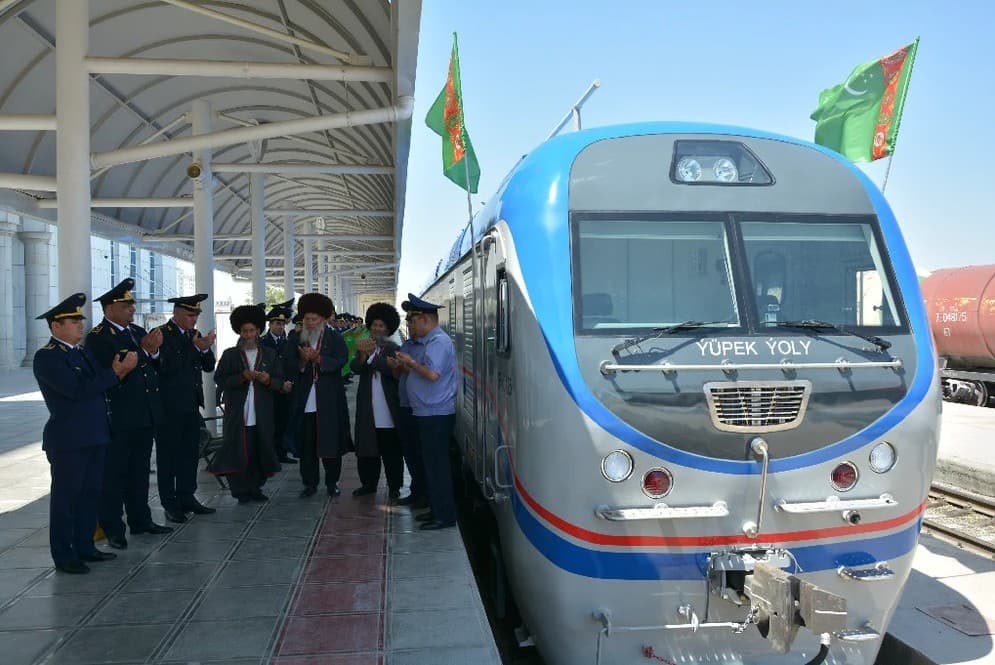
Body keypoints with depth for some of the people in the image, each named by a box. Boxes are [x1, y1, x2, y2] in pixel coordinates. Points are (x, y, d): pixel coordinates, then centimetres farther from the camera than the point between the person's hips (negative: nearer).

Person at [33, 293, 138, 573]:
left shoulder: (83, 353, 14)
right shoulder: (46, 356, -12)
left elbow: (100, 386, 10)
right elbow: (78, 390, -23)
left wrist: (120, 370, -8)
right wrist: (115, 372, -18)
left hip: (94, 435, 8)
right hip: (68, 440, -8)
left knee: (90, 494, 14)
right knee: (65, 496, 2)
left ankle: (84, 547, 26)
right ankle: (64, 556, 11)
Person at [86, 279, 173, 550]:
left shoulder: (138, 332, 13)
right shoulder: (98, 337, -10)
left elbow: (155, 369, 13)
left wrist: (154, 352, -7)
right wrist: (143, 350, -22)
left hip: (145, 415, 7)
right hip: (118, 418, -7)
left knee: (140, 472, 16)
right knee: (113, 474, 1)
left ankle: (140, 520, 27)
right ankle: (112, 528, 10)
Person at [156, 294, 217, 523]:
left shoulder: (194, 334, 12)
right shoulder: (162, 334, -9)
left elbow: (209, 367, 10)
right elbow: (166, 367, -20)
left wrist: (205, 349, -9)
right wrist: (195, 348, -28)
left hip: (191, 405, 7)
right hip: (169, 407, -7)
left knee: (190, 453, 13)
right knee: (168, 455, 3)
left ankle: (186, 498, 24)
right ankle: (170, 504, 10)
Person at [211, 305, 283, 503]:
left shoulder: (270, 355, 12)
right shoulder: (229, 355, 7)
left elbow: (280, 382, 9)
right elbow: (220, 379, -2)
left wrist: (268, 380, -12)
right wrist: (241, 377, -16)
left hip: (262, 416, 2)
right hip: (237, 414, -2)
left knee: (260, 451, 3)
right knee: (238, 451, -3)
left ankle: (255, 488, 16)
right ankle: (241, 491, 7)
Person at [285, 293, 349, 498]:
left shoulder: (335, 338, 2)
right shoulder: (297, 339, 10)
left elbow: (340, 361, -12)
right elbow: (289, 367, 3)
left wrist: (318, 358, -24)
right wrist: (302, 361, -16)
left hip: (329, 401, -2)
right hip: (305, 401, 2)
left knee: (331, 441, 4)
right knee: (306, 444, 5)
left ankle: (332, 482, 16)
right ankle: (309, 483, 15)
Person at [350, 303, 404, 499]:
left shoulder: (393, 349, -1)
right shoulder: (363, 346, 10)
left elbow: (391, 369, -19)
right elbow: (355, 368, -7)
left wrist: (371, 354, -28)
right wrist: (362, 354, -27)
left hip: (389, 408, -3)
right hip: (368, 407, 4)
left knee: (391, 449, 3)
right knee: (367, 447, 8)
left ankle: (394, 486, 12)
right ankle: (369, 483, 20)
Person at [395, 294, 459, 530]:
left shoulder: (439, 342, -16)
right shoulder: (426, 342, 16)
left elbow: (432, 374, -27)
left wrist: (411, 362, -13)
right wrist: (406, 366, 7)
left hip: (436, 415, -10)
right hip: (426, 414, 10)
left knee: (437, 465, -4)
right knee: (430, 464, 16)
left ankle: (445, 515, 4)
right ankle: (437, 509, 25)